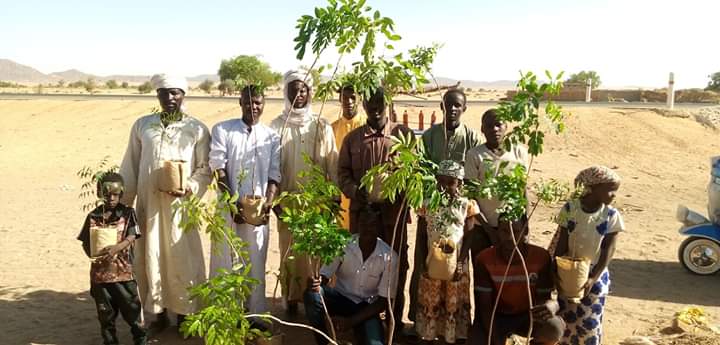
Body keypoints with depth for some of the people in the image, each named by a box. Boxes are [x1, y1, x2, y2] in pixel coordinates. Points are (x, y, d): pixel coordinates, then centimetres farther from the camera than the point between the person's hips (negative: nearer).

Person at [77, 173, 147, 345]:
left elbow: (131, 237, -11)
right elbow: (85, 242, 5)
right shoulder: (93, 216, 3)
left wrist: (117, 247, -29)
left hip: (123, 270, -2)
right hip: (100, 271, 2)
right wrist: (92, 253, -15)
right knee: (105, 310, 14)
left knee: (131, 305, 5)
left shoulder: (128, 213, -1)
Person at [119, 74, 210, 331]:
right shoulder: (142, 125, 8)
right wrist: (124, 203, 8)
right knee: (149, 259, 8)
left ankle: (183, 314, 19)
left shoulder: (197, 129, 1)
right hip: (147, 205, 3)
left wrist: (190, 188, -17)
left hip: (180, 205, -2)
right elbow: (130, 167, 10)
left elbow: (205, 169, 1)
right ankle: (159, 313, 23)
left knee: (181, 260, 3)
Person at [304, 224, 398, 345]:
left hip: (366, 307, -1)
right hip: (341, 298, 2)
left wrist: (351, 321, -22)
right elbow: (325, 275, -10)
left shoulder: (389, 256, -17)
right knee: (312, 294, -29)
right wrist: (316, 281, -36)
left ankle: (361, 334, 6)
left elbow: (384, 300, -12)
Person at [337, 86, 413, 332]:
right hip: (362, 211, 2)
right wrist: (355, 191, -11)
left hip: (394, 210, -1)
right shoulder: (352, 138, 10)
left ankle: (395, 318, 20)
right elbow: (343, 172, 7)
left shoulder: (403, 133, 4)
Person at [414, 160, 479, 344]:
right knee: (429, 304, 11)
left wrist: (460, 263, -10)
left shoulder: (466, 205, -3)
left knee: (454, 305, 10)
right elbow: (422, 237, 3)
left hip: (456, 264, -1)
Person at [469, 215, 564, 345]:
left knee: (555, 328, -32)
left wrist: (551, 305, -40)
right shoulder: (484, 259, -18)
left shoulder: (540, 257, -17)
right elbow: (484, 306, -16)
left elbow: (545, 298, -14)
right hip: (496, 317, 0)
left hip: (527, 316, 0)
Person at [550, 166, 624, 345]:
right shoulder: (570, 208, -11)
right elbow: (561, 244, -6)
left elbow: (608, 251, -10)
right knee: (565, 317, 12)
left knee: (589, 321, 7)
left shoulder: (611, 216, -10)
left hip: (595, 276, 0)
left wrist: (593, 278, -17)